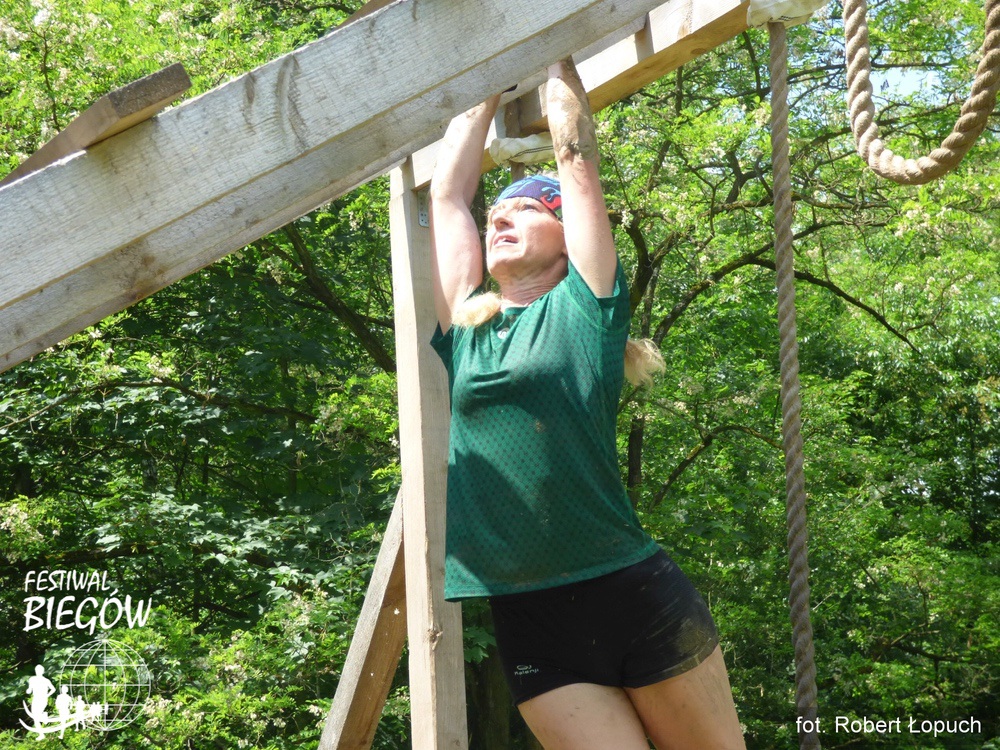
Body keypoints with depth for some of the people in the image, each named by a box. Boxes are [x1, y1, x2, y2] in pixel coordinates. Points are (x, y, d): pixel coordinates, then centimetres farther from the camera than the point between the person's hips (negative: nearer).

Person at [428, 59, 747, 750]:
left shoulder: (585, 307, 3)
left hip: (639, 597, -3)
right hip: (531, 627, 3)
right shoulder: (462, 328, 12)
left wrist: (559, 64, 18)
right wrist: (489, 90, 28)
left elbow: (578, 158, 6)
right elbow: (447, 193, 19)